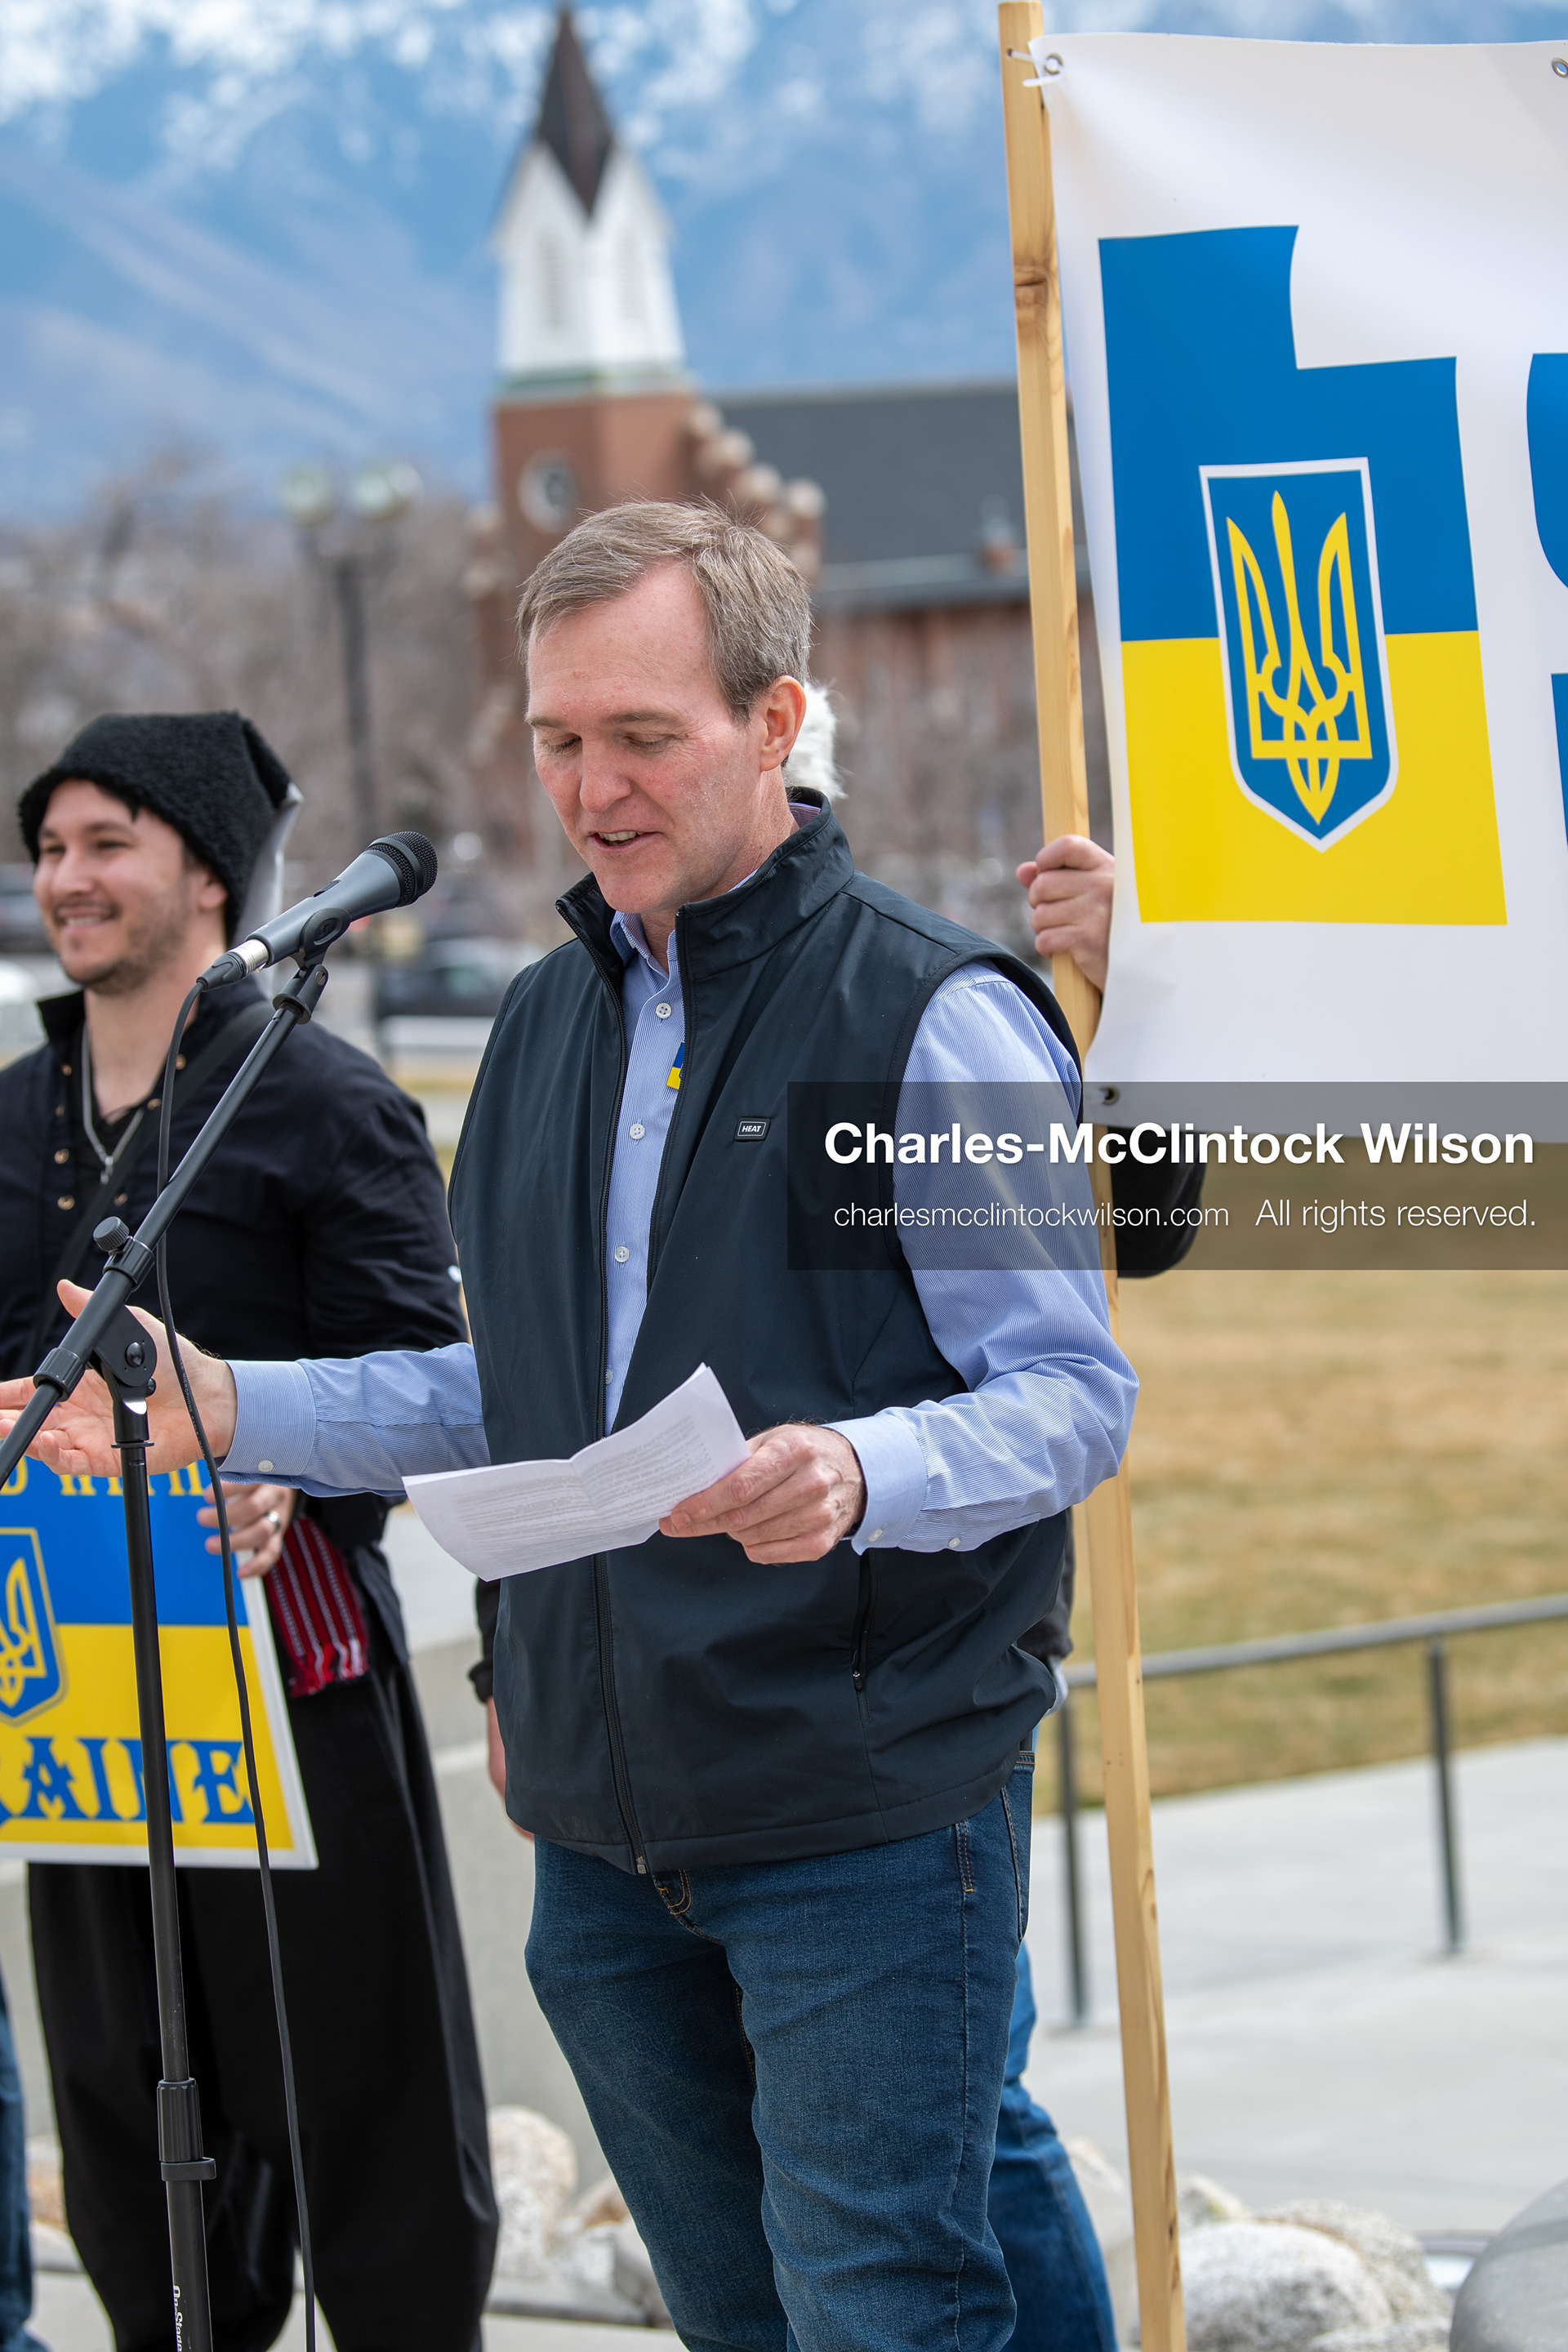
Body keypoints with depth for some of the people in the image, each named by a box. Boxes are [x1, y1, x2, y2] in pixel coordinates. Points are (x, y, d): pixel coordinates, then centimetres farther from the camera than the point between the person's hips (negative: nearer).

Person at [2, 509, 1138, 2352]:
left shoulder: (937, 1016, -8)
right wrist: (224, 1407, 10)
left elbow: (1074, 1398, -12)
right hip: (606, 1826, 7)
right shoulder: (546, 1026, 15)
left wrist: (859, 1476, -32)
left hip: (869, 1813, -7)